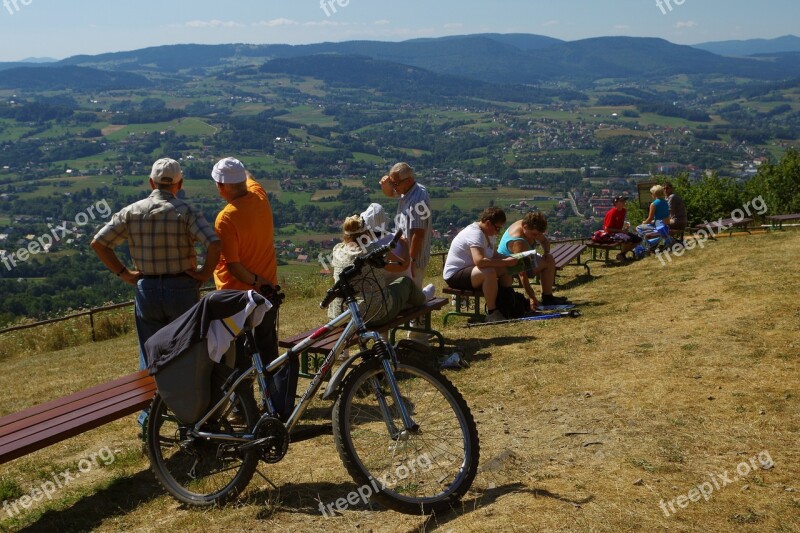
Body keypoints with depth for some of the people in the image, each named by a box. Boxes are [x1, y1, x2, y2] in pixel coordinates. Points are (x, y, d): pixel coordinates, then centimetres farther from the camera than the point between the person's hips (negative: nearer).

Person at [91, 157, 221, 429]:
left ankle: (149, 417, 22)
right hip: (182, 288, -2)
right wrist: (205, 273, -9)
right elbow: (214, 244, -23)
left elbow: (98, 243, 1)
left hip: (146, 289, 2)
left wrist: (123, 273, 5)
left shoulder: (131, 212, 0)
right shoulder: (186, 211, -10)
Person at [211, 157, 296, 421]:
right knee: (268, 349, 17)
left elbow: (233, 265, -21)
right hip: (268, 290, 7)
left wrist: (255, 281, -9)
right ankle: (278, 404, 23)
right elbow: (249, 179, 20)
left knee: (238, 355, 8)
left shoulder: (225, 218, -22)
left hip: (237, 293, -6)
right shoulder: (260, 198, -4)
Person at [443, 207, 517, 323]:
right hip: (454, 275, -10)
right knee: (489, 272, -35)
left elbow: (492, 256, 17)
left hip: (469, 270, 10)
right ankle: (491, 313, -24)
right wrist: (505, 262, -31)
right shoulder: (475, 234, -24)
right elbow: (480, 261, -38)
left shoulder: (489, 233, 7)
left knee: (506, 270, 0)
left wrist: (508, 258, -2)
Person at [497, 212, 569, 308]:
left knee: (549, 259, 14)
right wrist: (531, 297, -38)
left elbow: (545, 240, 12)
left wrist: (547, 252, -9)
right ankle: (546, 298, -6)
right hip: (509, 267, -10)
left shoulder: (528, 226, -8)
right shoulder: (519, 243, -36)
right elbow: (522, 274, -38)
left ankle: (547, 297, 11)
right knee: (547, 263, -16)